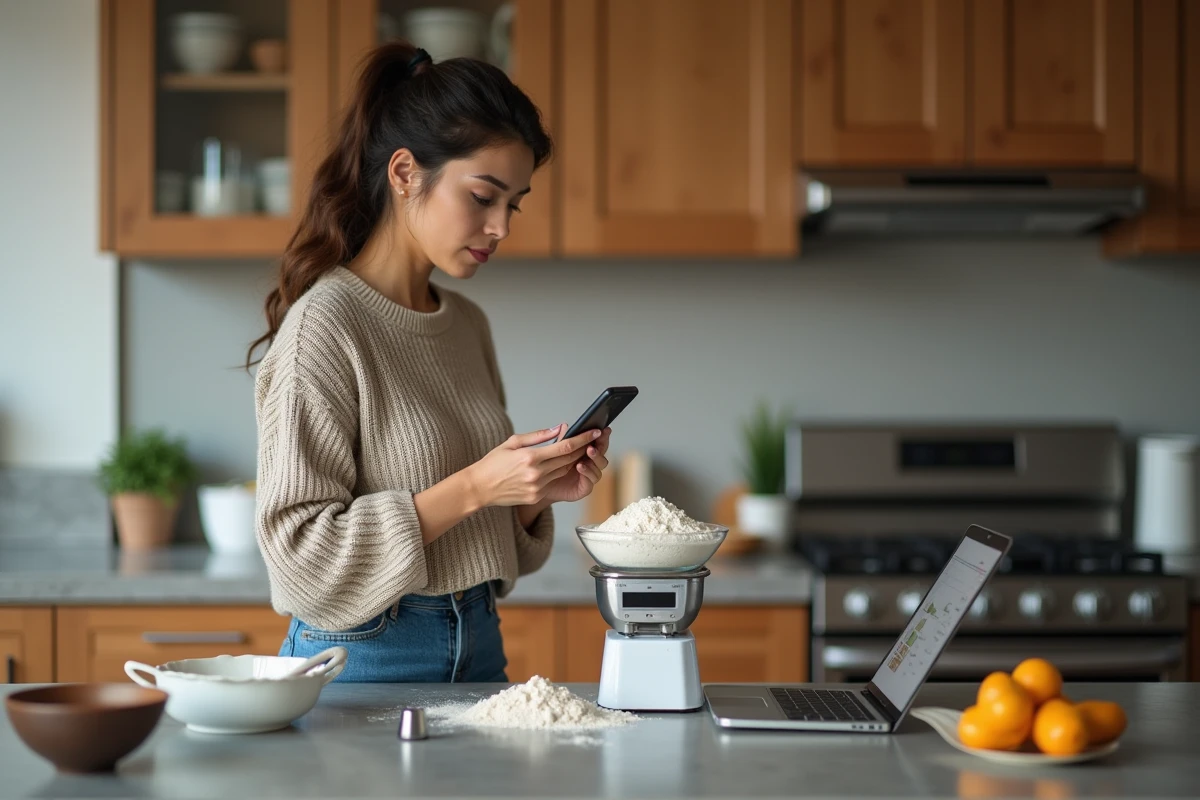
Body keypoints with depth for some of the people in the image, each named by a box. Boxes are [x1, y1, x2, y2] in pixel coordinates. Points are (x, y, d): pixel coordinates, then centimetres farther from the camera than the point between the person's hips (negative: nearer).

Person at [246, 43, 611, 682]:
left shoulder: (467, 324, 8)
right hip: (364, 656, -7)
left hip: (478, 648, 7)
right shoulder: (324, 325, -14)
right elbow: (300, 549, -18)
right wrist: (474, 487, -22)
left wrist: (539, 490, -4)